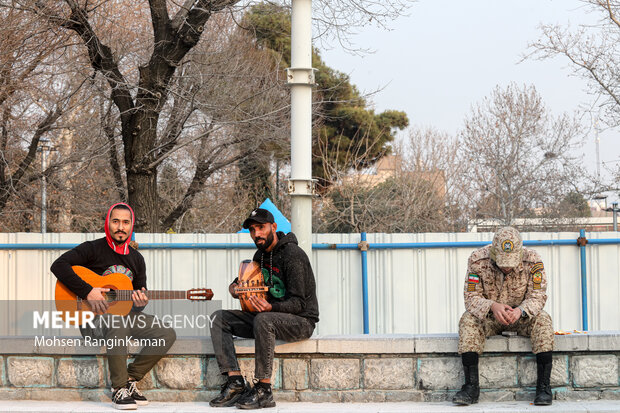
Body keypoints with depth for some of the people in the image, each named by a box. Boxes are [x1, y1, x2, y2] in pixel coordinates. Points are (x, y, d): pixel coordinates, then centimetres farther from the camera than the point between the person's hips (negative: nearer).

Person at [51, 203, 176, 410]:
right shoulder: (93, 249, -5)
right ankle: (119, 389, -30)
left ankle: (130, 379, -7)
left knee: (167, 334, -14)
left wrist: (140, 303, -11)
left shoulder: (136, 259, 13)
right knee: (116, 322, -41)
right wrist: (88, 292, -24)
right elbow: (59, 265, -18)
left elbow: (141, 291, 16)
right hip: (93, 317, -6)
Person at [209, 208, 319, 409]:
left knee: (263, 320, -39)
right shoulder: (261, 254, 9)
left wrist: (271, 307, -40)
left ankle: (264, 390, -32)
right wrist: (235, 286, 6)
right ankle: (235, 380, -17)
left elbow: (298, 303, -21)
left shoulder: (293, 255, -17)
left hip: (301, 320, -8)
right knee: (220, 319, -5)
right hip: (272, 317, 9)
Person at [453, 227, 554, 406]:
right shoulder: (478, 260, -19)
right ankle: (471, 386, -30)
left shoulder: (532, 261, -18)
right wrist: (492, 306, -39)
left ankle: (544, 386, -28)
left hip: (522, 316, 0)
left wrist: (520, 310, -39)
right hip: (489, 317, 0)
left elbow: (538, 296, -16)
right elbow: (471, 297, -17)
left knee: (542, 320, -30)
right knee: (468, 320, -30)